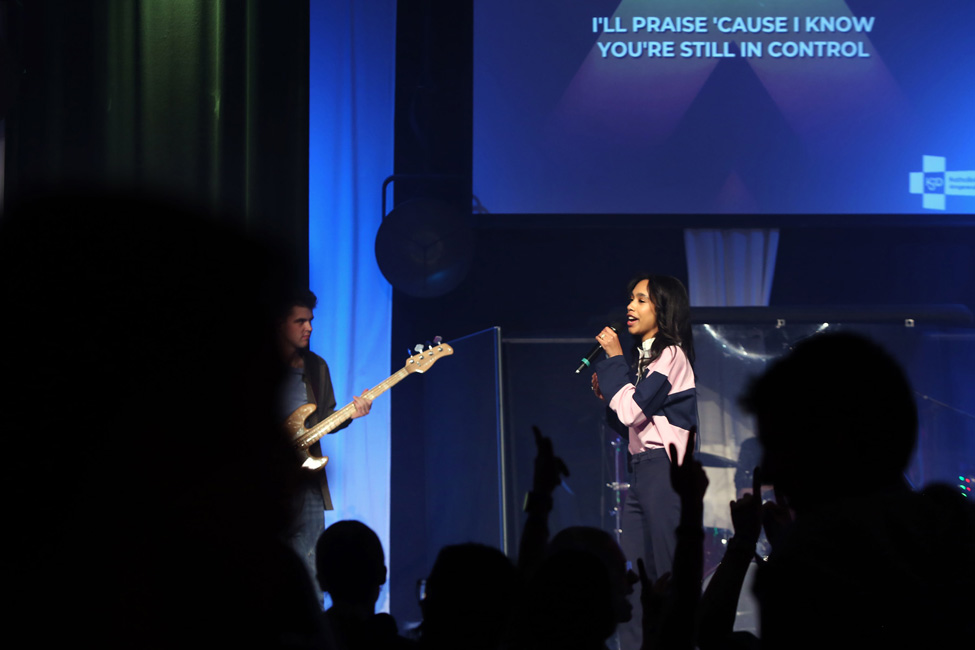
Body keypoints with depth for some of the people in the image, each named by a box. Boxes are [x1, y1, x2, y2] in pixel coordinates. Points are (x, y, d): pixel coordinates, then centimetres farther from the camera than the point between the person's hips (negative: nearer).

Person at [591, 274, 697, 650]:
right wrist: (606, 393, 5)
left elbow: (631, 410, -17)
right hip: (640, 468, 9)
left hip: (664, 467, -9)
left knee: (669, 572, -9)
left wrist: (614, 358, -8)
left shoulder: (671, 354, -8)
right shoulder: (645, 356, 18)